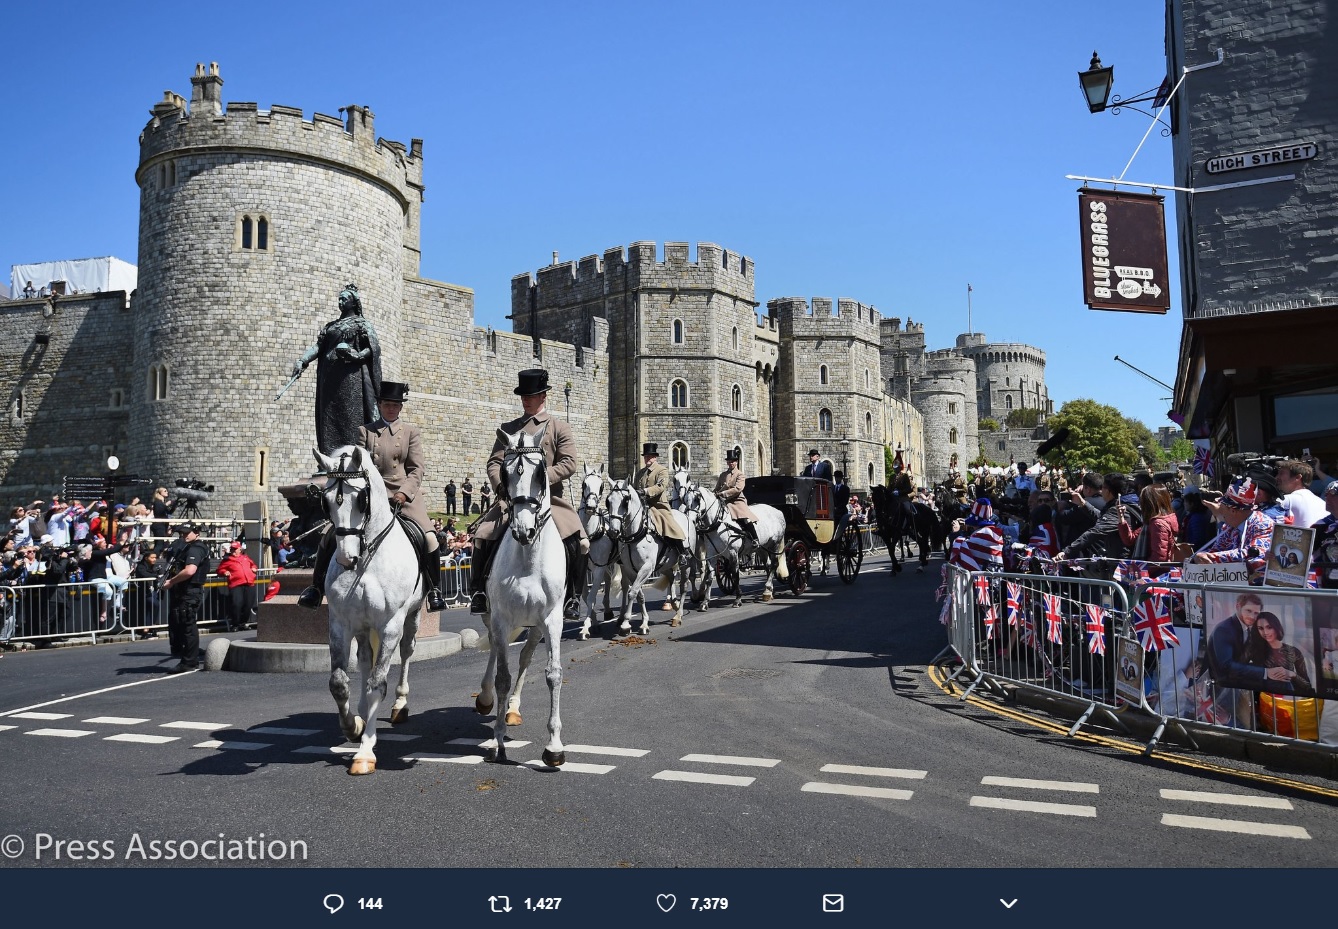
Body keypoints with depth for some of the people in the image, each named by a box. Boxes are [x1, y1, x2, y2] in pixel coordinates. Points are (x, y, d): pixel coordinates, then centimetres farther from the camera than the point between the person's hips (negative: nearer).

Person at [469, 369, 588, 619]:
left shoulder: (560, 428, 8)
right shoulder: (508, 429, 16)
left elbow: (569, 464, -3)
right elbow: (494, 462, 10)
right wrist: (502, 486, -11)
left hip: (550, 497, -2)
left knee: (578, 541, -20)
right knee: (483, 535, -16)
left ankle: (573, 597, -2)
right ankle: (479, 592, 2)